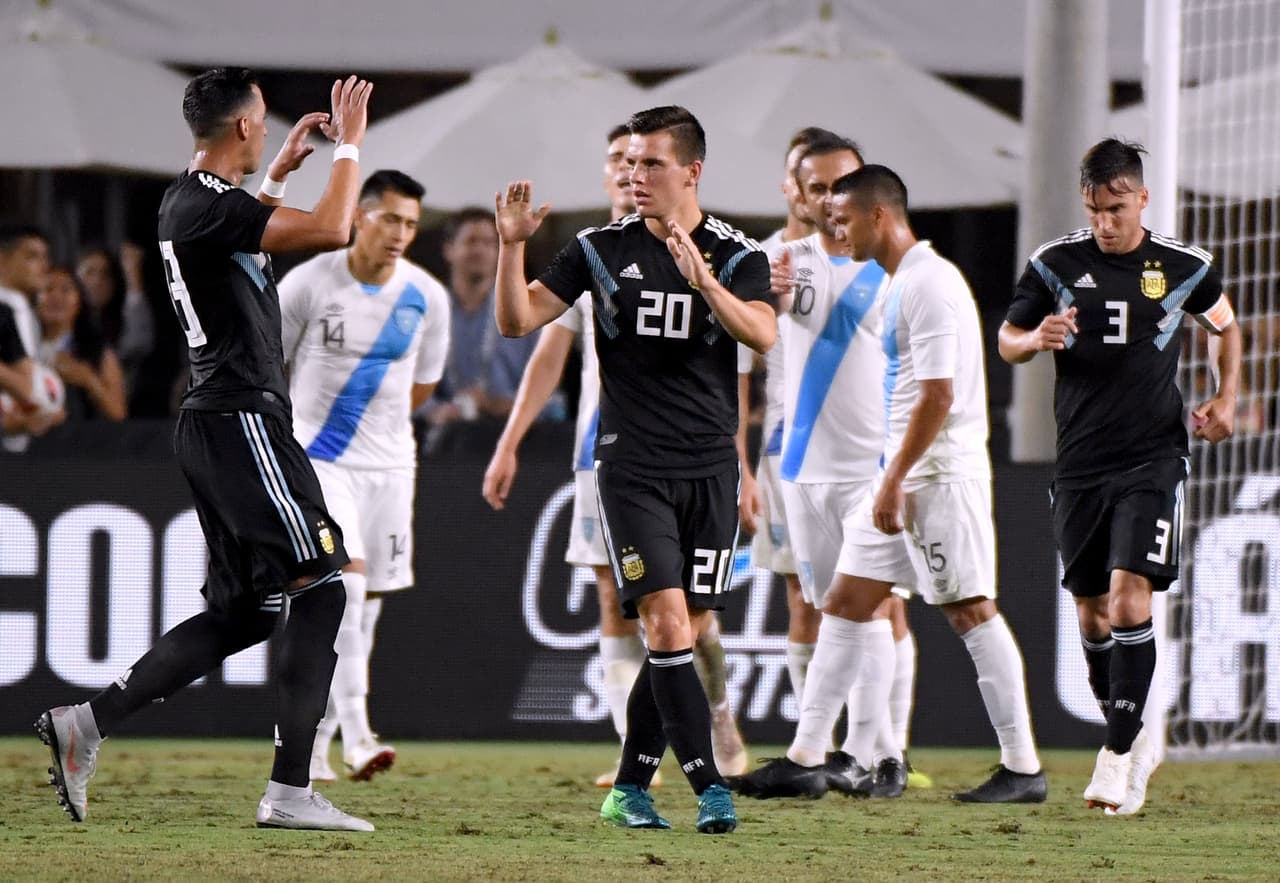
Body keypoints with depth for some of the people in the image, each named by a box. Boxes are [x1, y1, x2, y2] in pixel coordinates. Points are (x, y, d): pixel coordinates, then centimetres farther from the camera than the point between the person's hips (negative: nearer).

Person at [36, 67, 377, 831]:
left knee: (240, 615, 12)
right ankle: (291, 791, -14)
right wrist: (349, 144, -9)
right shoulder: (209, 208, -16)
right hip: (243, 423, -10)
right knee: (321, 587, -10)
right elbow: (332, 230, -23)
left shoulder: (192, 202, 15)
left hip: (218, 427, 10)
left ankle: (87, 724, 8)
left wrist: (280, 172, 41)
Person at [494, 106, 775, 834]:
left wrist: (701, 280, -31)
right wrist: (513, 245, -15)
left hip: (711, 467, 2)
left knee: (688, 632, 3)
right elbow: (518, 320, 0)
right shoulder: (602, 249, 3)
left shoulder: (739, 256, 1)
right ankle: (709, 787, -15)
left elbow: (763, 335, -17)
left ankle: (630, 787, 15)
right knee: (667, 623, -14)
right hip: (633, 466, -1)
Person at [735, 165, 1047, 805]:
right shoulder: (902, 282, 15)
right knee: (845, 603, 9)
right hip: (905, 476, 10)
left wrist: (895, 480, -19)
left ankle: (1022, 768, -2)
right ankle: (806, 758, 11)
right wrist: (893, 480, 18)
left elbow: (938, 395, -21)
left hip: (941, 476, -10)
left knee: (971, 611, -7)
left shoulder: (929, 283, -15)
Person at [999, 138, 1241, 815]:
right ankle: (1132, 743, 24)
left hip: (1153, 460, -2)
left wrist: (1224, 400, 5)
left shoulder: (1184, 267, -1)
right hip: (1079, 464, 2)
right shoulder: (1054, 264, 0)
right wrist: (1036, 339, -14)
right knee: (1092, 611, 7)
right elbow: (1006, 341, 9)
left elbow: (1225, 326, 18)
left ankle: (1119, 754, -12)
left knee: (1130, 598, -16)